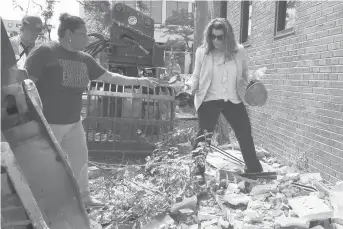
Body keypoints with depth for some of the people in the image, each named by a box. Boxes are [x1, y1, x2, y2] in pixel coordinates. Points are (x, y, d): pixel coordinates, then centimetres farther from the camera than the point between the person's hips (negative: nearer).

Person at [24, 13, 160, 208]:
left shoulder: (84, 59, 8)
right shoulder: (46, 52, -14)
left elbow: (110, 77, 14)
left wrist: (139, 81, 12)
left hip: (73, 123, 8)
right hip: (48, 123, -7)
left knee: (80, 160, 17)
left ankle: (84, 197, 37)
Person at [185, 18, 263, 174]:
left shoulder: (239, 51, -1)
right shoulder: (202, 52, -7)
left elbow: (244, 72, 16)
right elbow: (196, 76, 1)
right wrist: (191, 85, -19)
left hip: (233, 100, 3)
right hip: (209, 100, -3)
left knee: (245, 134, 10)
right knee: (203, 136, -3)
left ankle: (254, 169, 30)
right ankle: (197, 170, 13)